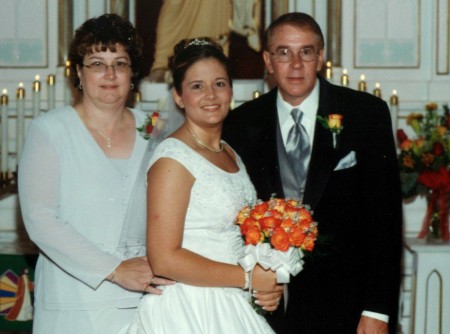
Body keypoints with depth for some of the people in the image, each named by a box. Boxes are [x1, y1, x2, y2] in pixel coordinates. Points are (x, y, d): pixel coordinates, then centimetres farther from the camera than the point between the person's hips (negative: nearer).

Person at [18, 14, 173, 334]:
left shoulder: (151, 130, 6)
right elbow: (40, 220, -12)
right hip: (75, 305, -3)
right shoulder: (49, 130, -4)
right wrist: (115, 270, -17)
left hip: (143, 298, 3)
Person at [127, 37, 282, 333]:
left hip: (231, 308, 7)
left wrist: (268, 287, 1)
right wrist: (248, 278, -14)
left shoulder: (231, 155, 11)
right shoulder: (173, 158, -14)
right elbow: (164, 260, -20)